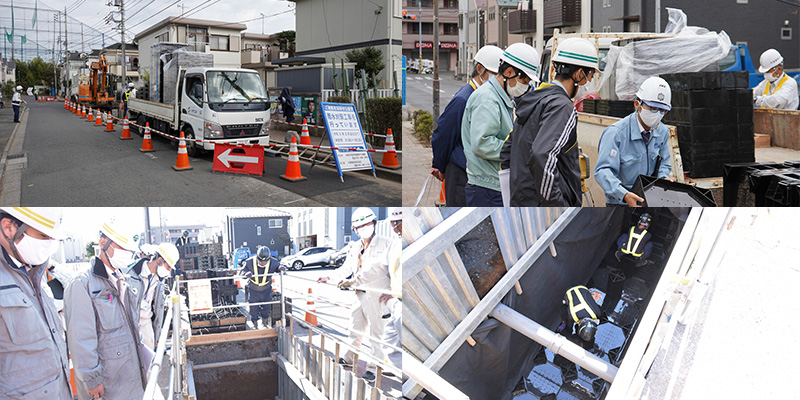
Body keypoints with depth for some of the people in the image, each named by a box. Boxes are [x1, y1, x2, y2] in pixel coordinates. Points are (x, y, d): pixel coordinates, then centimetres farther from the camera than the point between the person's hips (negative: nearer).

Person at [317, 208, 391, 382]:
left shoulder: (384, 243, -12)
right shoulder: (355, 248, 11)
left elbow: (376, 269, -21)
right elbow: (346, 268, 24)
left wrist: (353, 281, -22)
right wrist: (329, 278, 14)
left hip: (377, 295, -7)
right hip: (360, 295, 7)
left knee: (376, 332, -2)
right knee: (356, 328, 19)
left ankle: (374, 368, 5)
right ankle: (349, 358, 36)